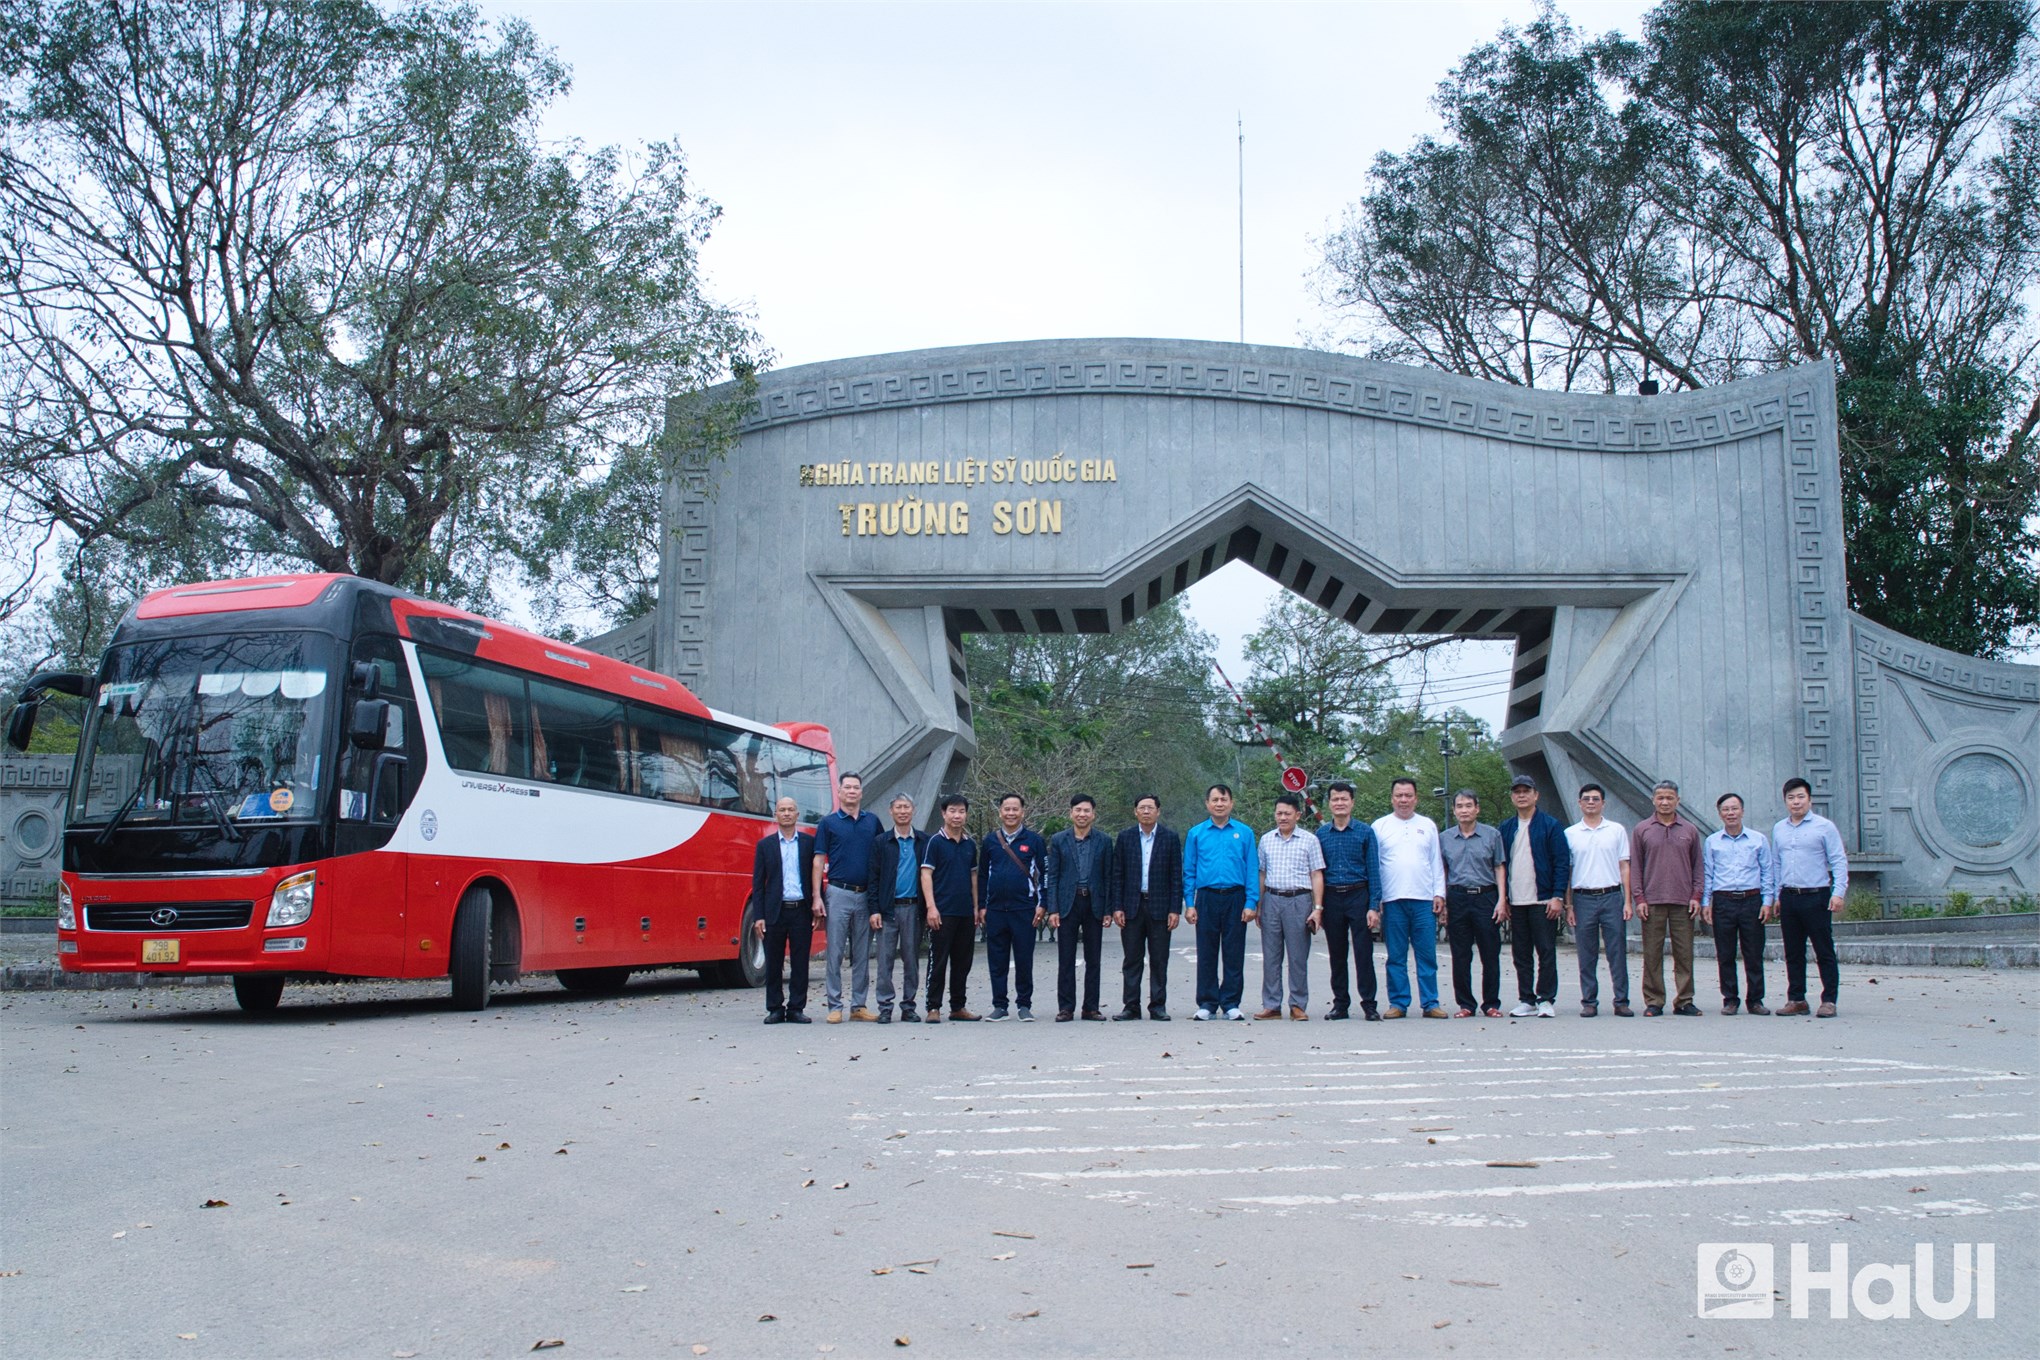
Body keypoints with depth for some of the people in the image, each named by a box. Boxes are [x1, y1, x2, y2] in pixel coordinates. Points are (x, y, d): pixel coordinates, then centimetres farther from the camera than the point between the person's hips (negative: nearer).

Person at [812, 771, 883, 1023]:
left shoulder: (872, 822, 11)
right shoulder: (828, 823, 2)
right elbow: (818, 861, -1)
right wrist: (817, 896, -9)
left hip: (866, 896, 3)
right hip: (839, 893, -3)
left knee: (862, 955, 7)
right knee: (835, 953, -2)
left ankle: (859, 1005, 13)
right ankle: (835, 1006, 1)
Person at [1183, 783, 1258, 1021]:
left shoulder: (1244, 832, 6)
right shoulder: (1196, 833, 8)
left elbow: (1252, 870, 4)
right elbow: (1189, 872, 8)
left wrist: (1251, 903, -5)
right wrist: (1189, 904, -1)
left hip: (1235, 898, 0)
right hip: (1206, 898, 0)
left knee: (1234, 954, 2)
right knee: (1206, 955, 3)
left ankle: (1231, 1004, 10)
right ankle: (1207, 1004, 11)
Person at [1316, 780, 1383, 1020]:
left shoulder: (1365, 832, 2)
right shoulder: (1321, 834, 9)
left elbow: (1373, 871, -1)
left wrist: (1374, 906, -9)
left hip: (1358, 896, -3)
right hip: (1331, 898, 3)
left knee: (1363, 952, -5)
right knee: (1337, 954, 8)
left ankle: (1369, 1004, 2)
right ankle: (1340, 1004, 15)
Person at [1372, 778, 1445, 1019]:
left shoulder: (1428, 825, 13)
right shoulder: (1380, 826, 8)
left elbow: (1437, 863, 14)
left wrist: (1439, 894, 4)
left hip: (1424, 899, 1)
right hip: (1392, 900, -1)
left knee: (1427, 954, 0)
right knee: (1396, 956, 2)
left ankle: (1430, 1003, 5)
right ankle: (1398, 1003, 8)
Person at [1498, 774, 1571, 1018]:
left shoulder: (1550, 825, -1)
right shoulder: (1505, 829, 12)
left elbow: (1562, 862, -5)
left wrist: (1558, 896, -12)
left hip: (1543, 901, -4)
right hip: (1515, 903, 4)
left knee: (1546, 952, -2)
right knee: (1521, 954, 7)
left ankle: (1546, 999, 3)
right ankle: (1526, 1000, 13)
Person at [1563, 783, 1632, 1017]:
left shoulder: (1617, 830, 7)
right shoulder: (1570, 834, 7)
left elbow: (1624, 867, 8)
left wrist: (1627, 901, 1)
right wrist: (1568, 905, 2)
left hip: (1612, 896, 0)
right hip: (1583, 899, 0)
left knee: (1618, 953, 0)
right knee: (1587, 956, 4)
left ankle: (1621, 1001, 5)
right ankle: (1589, 1002, 9)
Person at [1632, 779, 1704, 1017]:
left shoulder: (1690, 830, 10)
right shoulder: (1642, 830, 7)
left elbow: (1698, 866, 12)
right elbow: (1635, 866, 6)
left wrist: (1696, 896, 1)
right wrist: (1639, 898, -3)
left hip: (1683, 902, 1)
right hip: (1652, 902, -1)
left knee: (1684, 953, 2)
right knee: (1652, 953, 0)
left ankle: (1684, 1000, 8)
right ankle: (1654, 1001, 5)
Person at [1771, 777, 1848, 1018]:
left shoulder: (1824, 826, -2)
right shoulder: (1779, 830, 13)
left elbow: (1839, 861, -4)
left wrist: (1839, 892, -13)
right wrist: (1776, 896, 12)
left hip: (1816, 896, -5)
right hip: (1789, 897, 5)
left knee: (1824, 951, -2)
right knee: (1793, 953, 9)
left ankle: (1829, 1000, 3)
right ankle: (1796, 999, 15)